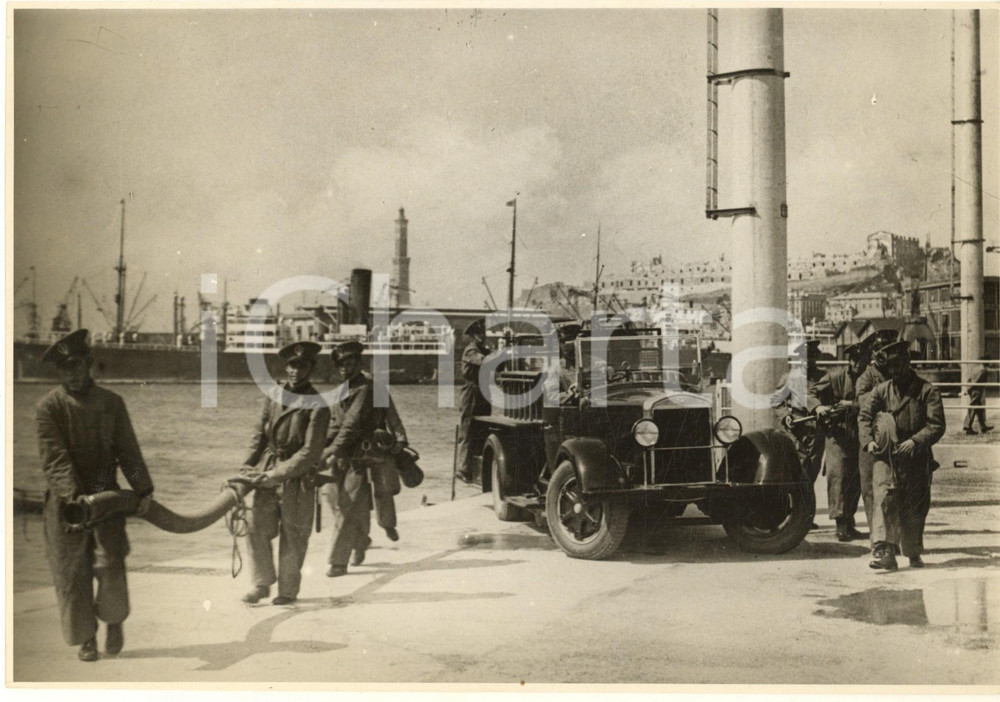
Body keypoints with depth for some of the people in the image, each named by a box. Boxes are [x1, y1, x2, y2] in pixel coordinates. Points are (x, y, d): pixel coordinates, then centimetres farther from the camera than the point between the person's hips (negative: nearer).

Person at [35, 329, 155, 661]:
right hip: (65, 501, -1)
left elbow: (127, 450, 6)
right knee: (72, 572, 4)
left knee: (110, 562, -9)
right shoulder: (49, 407, -5)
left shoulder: (111, 402, 4)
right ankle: (86, 637, 19)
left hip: (106, 495, 1)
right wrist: (72, 495, -27)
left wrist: (143, 489, -2)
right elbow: (54, 457, -14)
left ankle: (114, 620, 18)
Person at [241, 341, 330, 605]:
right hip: (267, 474, 4)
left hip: (297, 478, -4)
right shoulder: (273, 396, 5)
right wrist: (248, 467, 0)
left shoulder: (317, 406, -10)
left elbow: (310, 453, -13)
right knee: (256, 528, -2)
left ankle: (288, 590, 20)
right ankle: (262, 584, 15)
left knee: (293, 536, 5)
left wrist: (275, 475, -17)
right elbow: (259, 435, 11)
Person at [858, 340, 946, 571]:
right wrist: (868, 441, -13)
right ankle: (883, 551, -24)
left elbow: (937, 425, -6)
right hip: (886, 457, 1)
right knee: (884, 498, -17)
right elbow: (864, 415, 4)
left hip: (916, 458, -1)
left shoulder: (927, 391, 0)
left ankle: (913, 552, 28)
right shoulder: (881, 390, 8)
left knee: (915, 506, 9)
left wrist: (914, 441, -20)